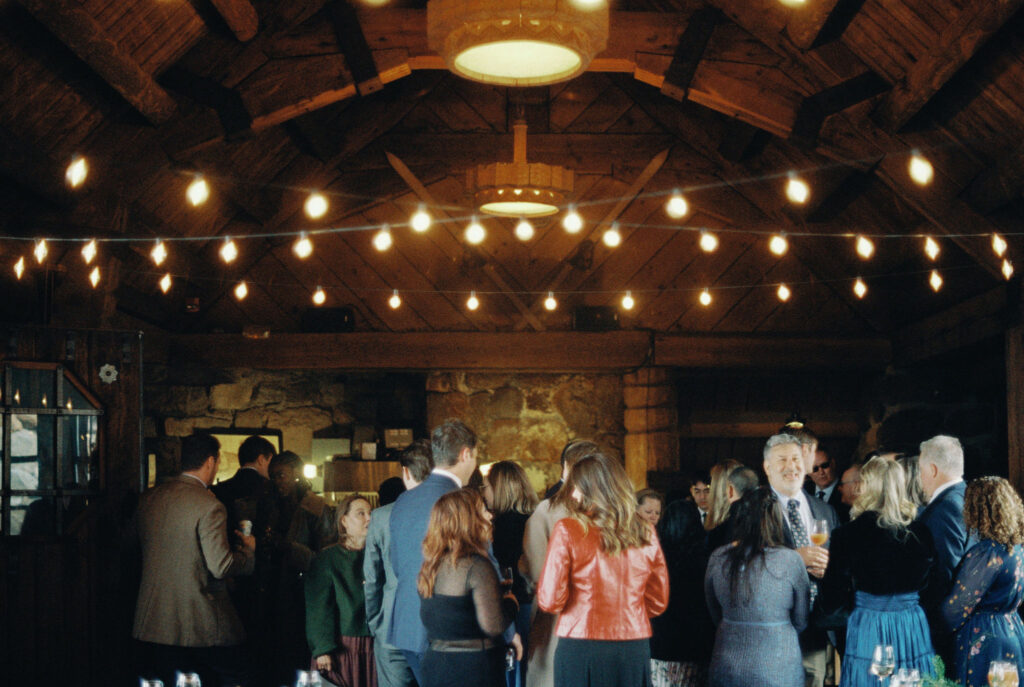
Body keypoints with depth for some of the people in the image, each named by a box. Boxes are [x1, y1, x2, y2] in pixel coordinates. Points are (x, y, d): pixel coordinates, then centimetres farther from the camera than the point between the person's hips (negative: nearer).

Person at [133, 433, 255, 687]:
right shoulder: (209, 506, -14)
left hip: (152, 624, 6)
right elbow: (220, 567, -18)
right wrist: (248, 551, 1)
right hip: (200, 624, -6)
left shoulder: (148, 499, 6)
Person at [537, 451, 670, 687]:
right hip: (635, 649, 4)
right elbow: (658, 601, 11)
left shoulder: (568, 530, -8)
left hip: (581, 649, -3)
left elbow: (550, 600, -8)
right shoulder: (646, 534, 4)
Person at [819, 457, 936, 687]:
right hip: (914, 629, 3)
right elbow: (927, 585, 11)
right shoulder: (920, 532, -2)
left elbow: (831, 603, -9)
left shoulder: (848, 534, -11)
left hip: (868, 629, -3)